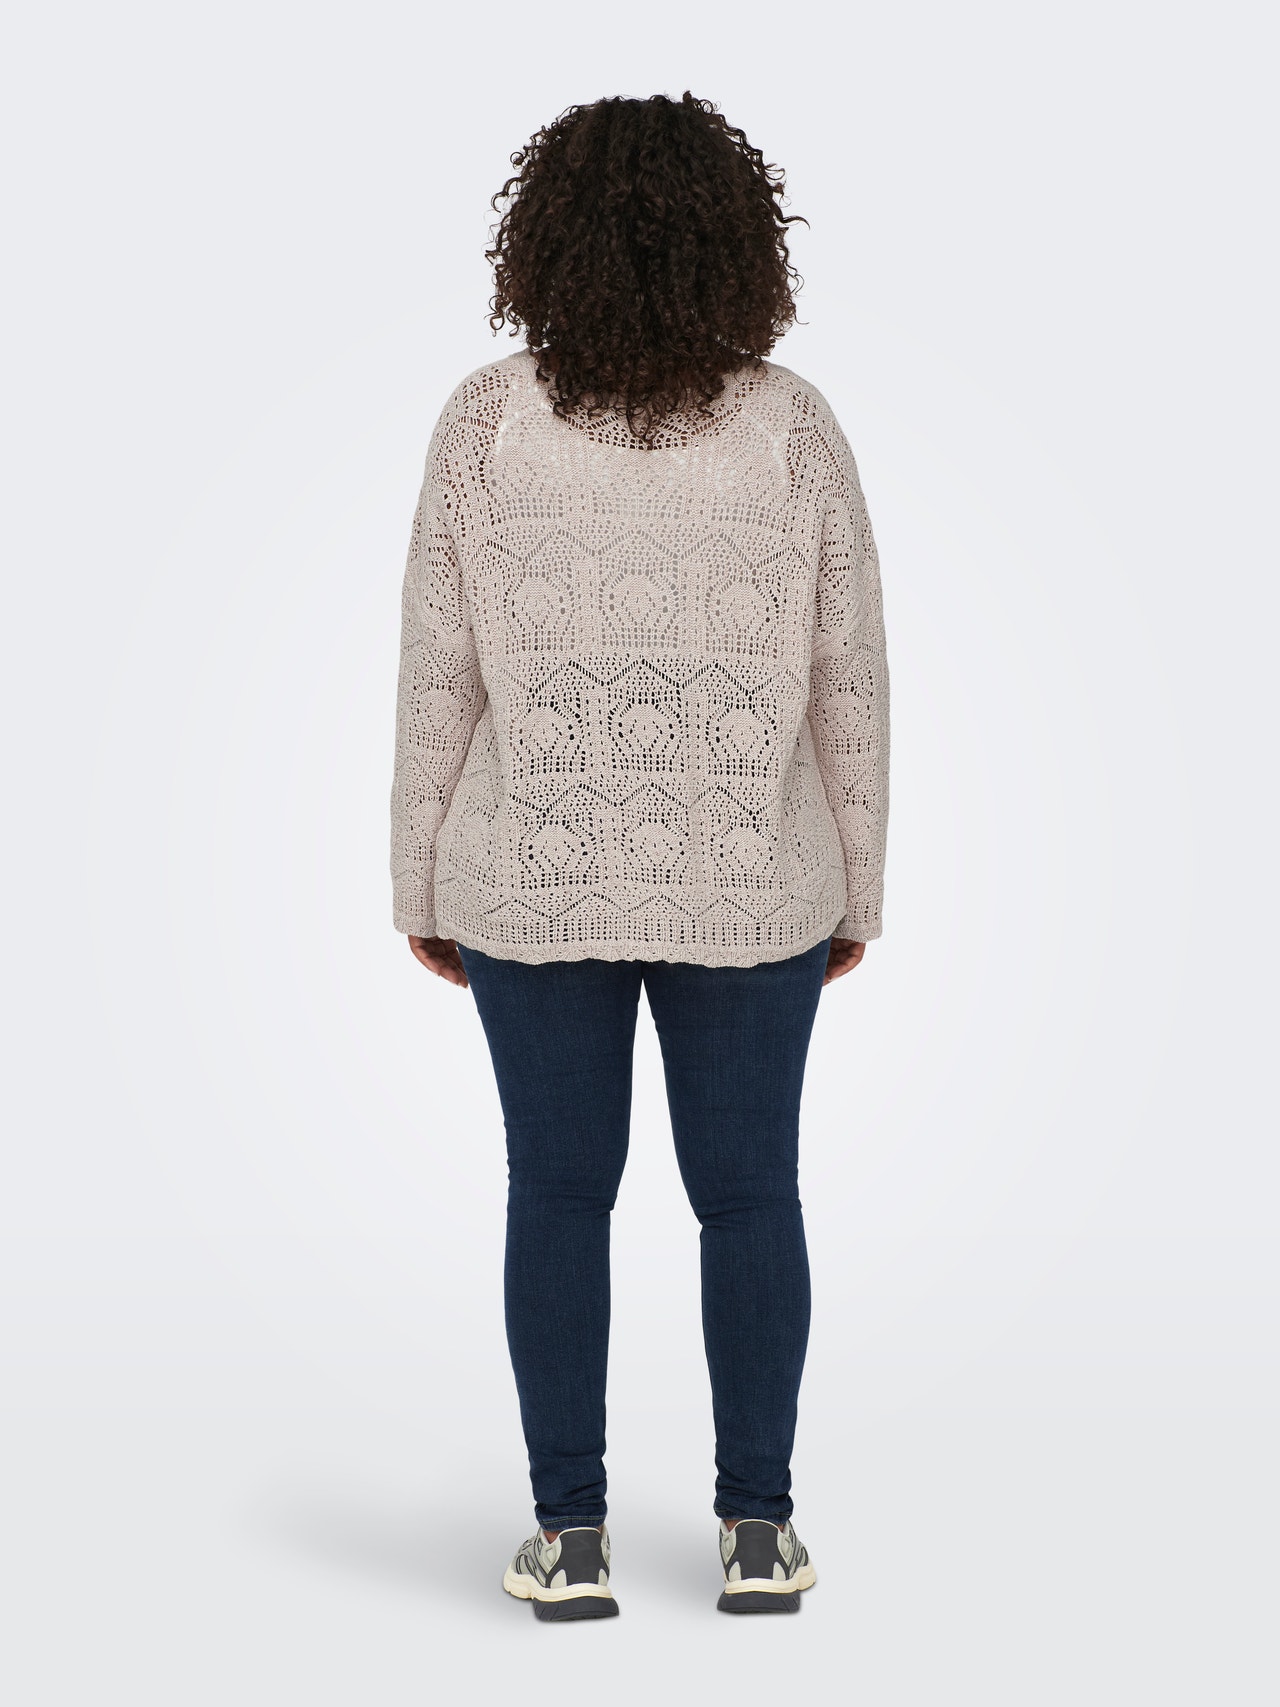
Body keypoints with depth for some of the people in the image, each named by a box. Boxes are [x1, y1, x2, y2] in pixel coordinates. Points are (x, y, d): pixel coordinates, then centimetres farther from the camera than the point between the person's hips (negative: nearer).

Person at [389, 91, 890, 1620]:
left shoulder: (487, 420, -9)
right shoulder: (793, 423, -7)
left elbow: (437, 675, -6)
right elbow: (847, 679, -4)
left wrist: (420, 887, 5)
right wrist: (856, 891, 7)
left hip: (539, 877, 0)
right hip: (747, 885, 0)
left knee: (559, 1195, 11)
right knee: (749, 1195, 12)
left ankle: (571, 1537, 15)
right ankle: (756, 1532, 18)